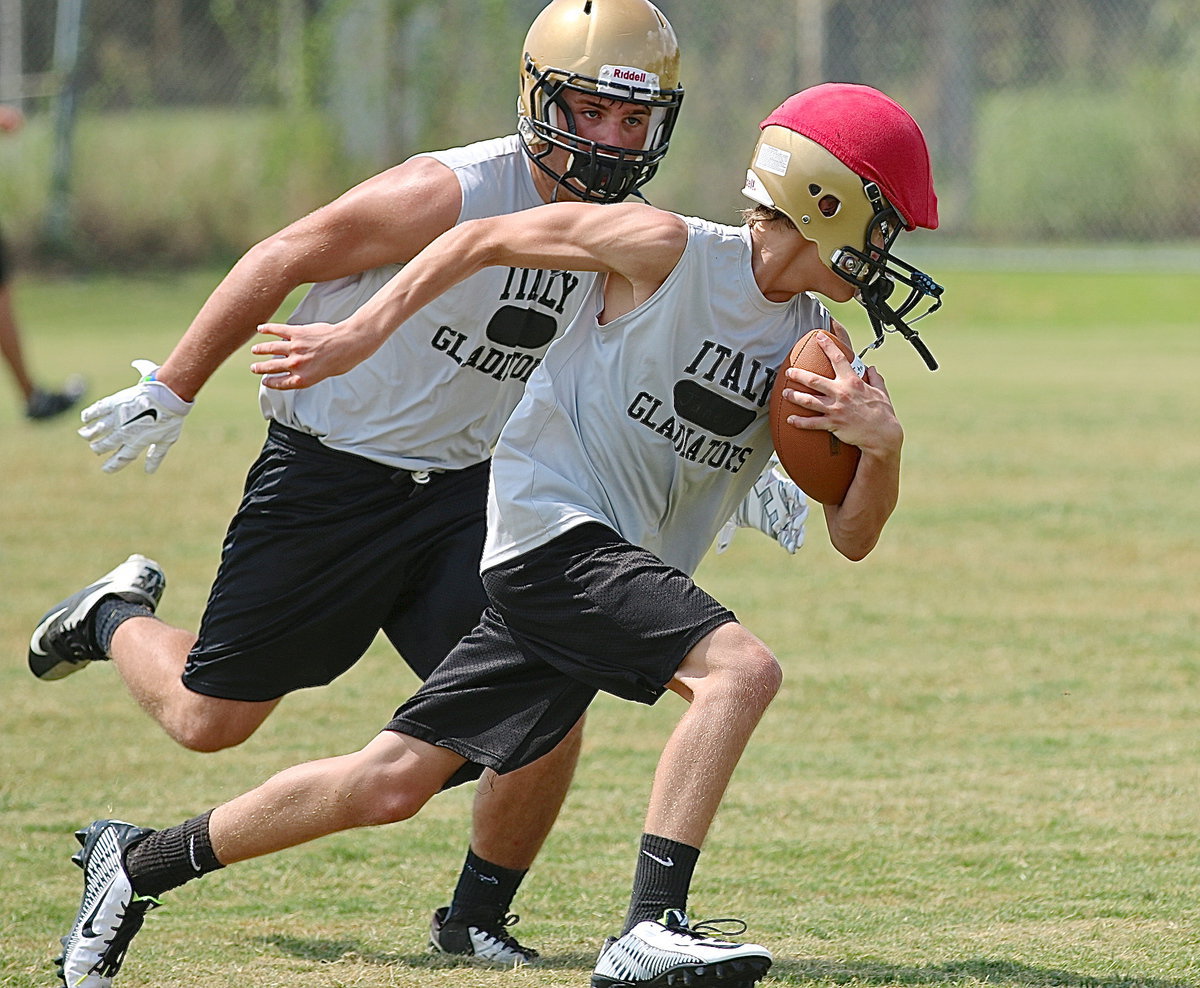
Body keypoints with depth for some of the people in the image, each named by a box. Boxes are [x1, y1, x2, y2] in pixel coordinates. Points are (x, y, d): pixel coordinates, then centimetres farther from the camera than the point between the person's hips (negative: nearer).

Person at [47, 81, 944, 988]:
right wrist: (361, 335, -4)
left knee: (392, 785, 6)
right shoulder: (669, 251, -12)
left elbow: (852, 538, 6)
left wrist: (883, 444, -14)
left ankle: (141, 863, 20)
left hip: (617, 568, 7)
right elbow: (484, 240, -2)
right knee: (742, 669, -26)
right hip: (552, 528, -7)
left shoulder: (816, 346, 6)